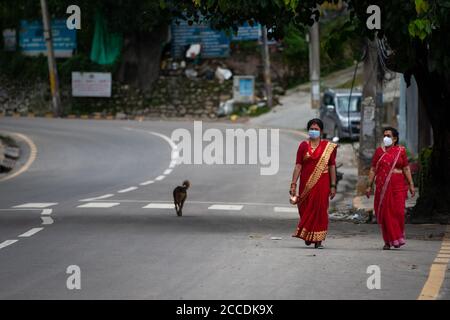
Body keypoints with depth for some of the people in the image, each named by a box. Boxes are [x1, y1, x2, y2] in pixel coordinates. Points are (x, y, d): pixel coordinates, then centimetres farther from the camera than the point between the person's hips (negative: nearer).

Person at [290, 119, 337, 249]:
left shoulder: (328, 147, 4)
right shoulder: (303, 146, 5)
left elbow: (332, 167, 4)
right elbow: (298, 166, 1)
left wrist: (333, 186, -1)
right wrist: (293, 184, -5)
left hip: (322, 183, -1)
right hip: (306, 183, 1)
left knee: (320, 209, -4)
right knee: (306, 209, 6)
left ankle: (318, 240, 0)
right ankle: (307, 236, 29)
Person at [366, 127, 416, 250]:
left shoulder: (401, 151, 7)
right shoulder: (379, 151, 9)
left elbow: (406, 169, 6)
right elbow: (373, 169, 9)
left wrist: (411, 185, 0)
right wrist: (369, 186, 4)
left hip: (398, 185, -1)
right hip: (382, 186, 1)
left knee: (398, 211, -8)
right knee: (385, 213, -1)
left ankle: (398, 238, 9)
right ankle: (388, 241, 7)